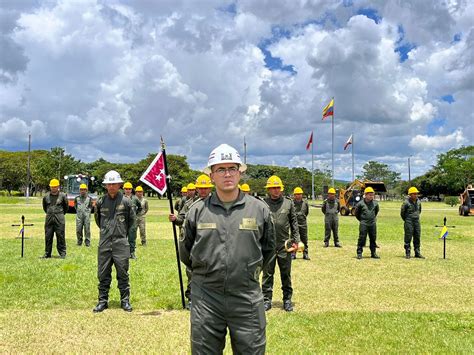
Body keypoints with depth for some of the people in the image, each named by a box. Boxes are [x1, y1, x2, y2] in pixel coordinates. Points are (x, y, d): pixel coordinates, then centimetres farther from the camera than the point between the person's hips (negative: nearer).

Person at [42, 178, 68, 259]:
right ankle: (47, 253, 15)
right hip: (49, 218, 3)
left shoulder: (62, 195, -1)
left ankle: (62, 253, 8)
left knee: (60, 236, 0)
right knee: (48, 236, 6)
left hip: (59, 219, -3)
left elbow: (66, 207, 11)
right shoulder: (46, 196, 5)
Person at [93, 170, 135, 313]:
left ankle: (125, 301, 15)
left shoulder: (125, 201, -2)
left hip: (121, 242, -2)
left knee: (122, 273, 4)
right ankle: (103, 301, 19)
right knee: (103, 274, 7)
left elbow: (132, 219, 11)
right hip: (104, 243, 2)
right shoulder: (100, 201, 4)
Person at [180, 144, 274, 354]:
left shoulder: (259, 209, 0)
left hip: (247, 298, 0)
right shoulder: (198, 210, 1)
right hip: (205, 297, 1)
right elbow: (185, 251, 14)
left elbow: (268, 248, 14)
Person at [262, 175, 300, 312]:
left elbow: (294, 223, 9)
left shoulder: (288, 203, 5)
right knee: (267, 273, 6)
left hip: (284, 244, 1)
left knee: (286, 273, 9)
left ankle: (287, 299, 20)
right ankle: (267, 299, 16)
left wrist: (296, 240, 4)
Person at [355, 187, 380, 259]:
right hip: (363, 224, -4)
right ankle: (359, 253, 4)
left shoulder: (375, 203, 2)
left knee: (373, 239, 9)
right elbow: (357, 213, 5)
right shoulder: (360, 203, -8)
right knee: (362, 238, -3)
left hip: (372, 224, 4)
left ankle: (373, 253, 19)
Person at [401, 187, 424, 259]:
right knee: (408, 238, -2)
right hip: (409, 222, -6)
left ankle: (417, 253, 15)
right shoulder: (406, 203, -12)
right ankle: (407, 253, 4)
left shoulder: (418, 201, 6)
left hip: (417, 221, 6)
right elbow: (402, 213, -2)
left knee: (417, 238, 8)